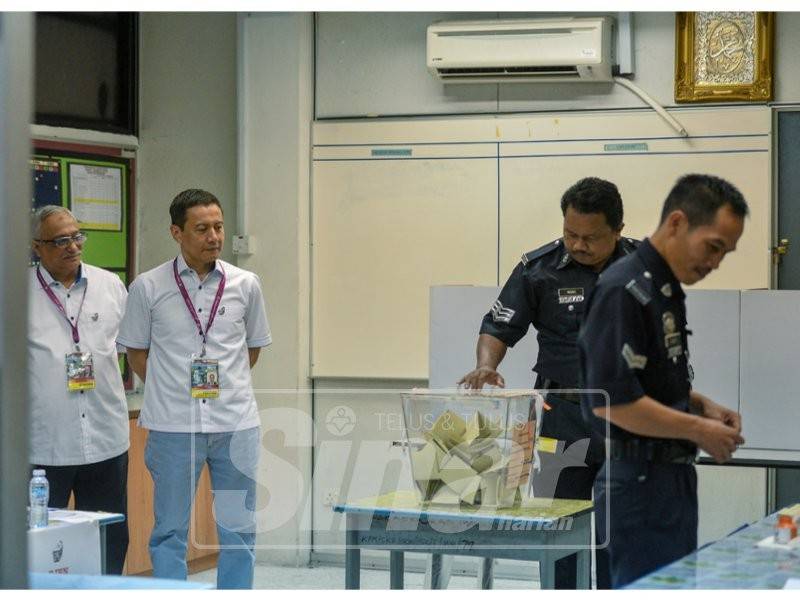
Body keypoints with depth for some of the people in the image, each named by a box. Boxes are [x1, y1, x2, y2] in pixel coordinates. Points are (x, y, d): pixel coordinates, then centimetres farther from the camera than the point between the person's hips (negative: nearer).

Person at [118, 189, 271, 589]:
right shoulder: (148, 288, -2)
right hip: (173, 425, -2)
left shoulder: (245, 285, 3)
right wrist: (170, 392, 5)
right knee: (170, 530, 6)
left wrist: (224, 386, 10)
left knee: (238, 528, 8)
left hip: (236, 424, 2)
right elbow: (136, 350, 8)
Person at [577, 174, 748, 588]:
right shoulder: (623, 290, -18)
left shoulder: (667, 290, 13)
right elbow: (610, 399, -24)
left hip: (673, 478, 10)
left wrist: (703, 406, 7)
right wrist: (697, 430, -16)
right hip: (639, 481, -10)